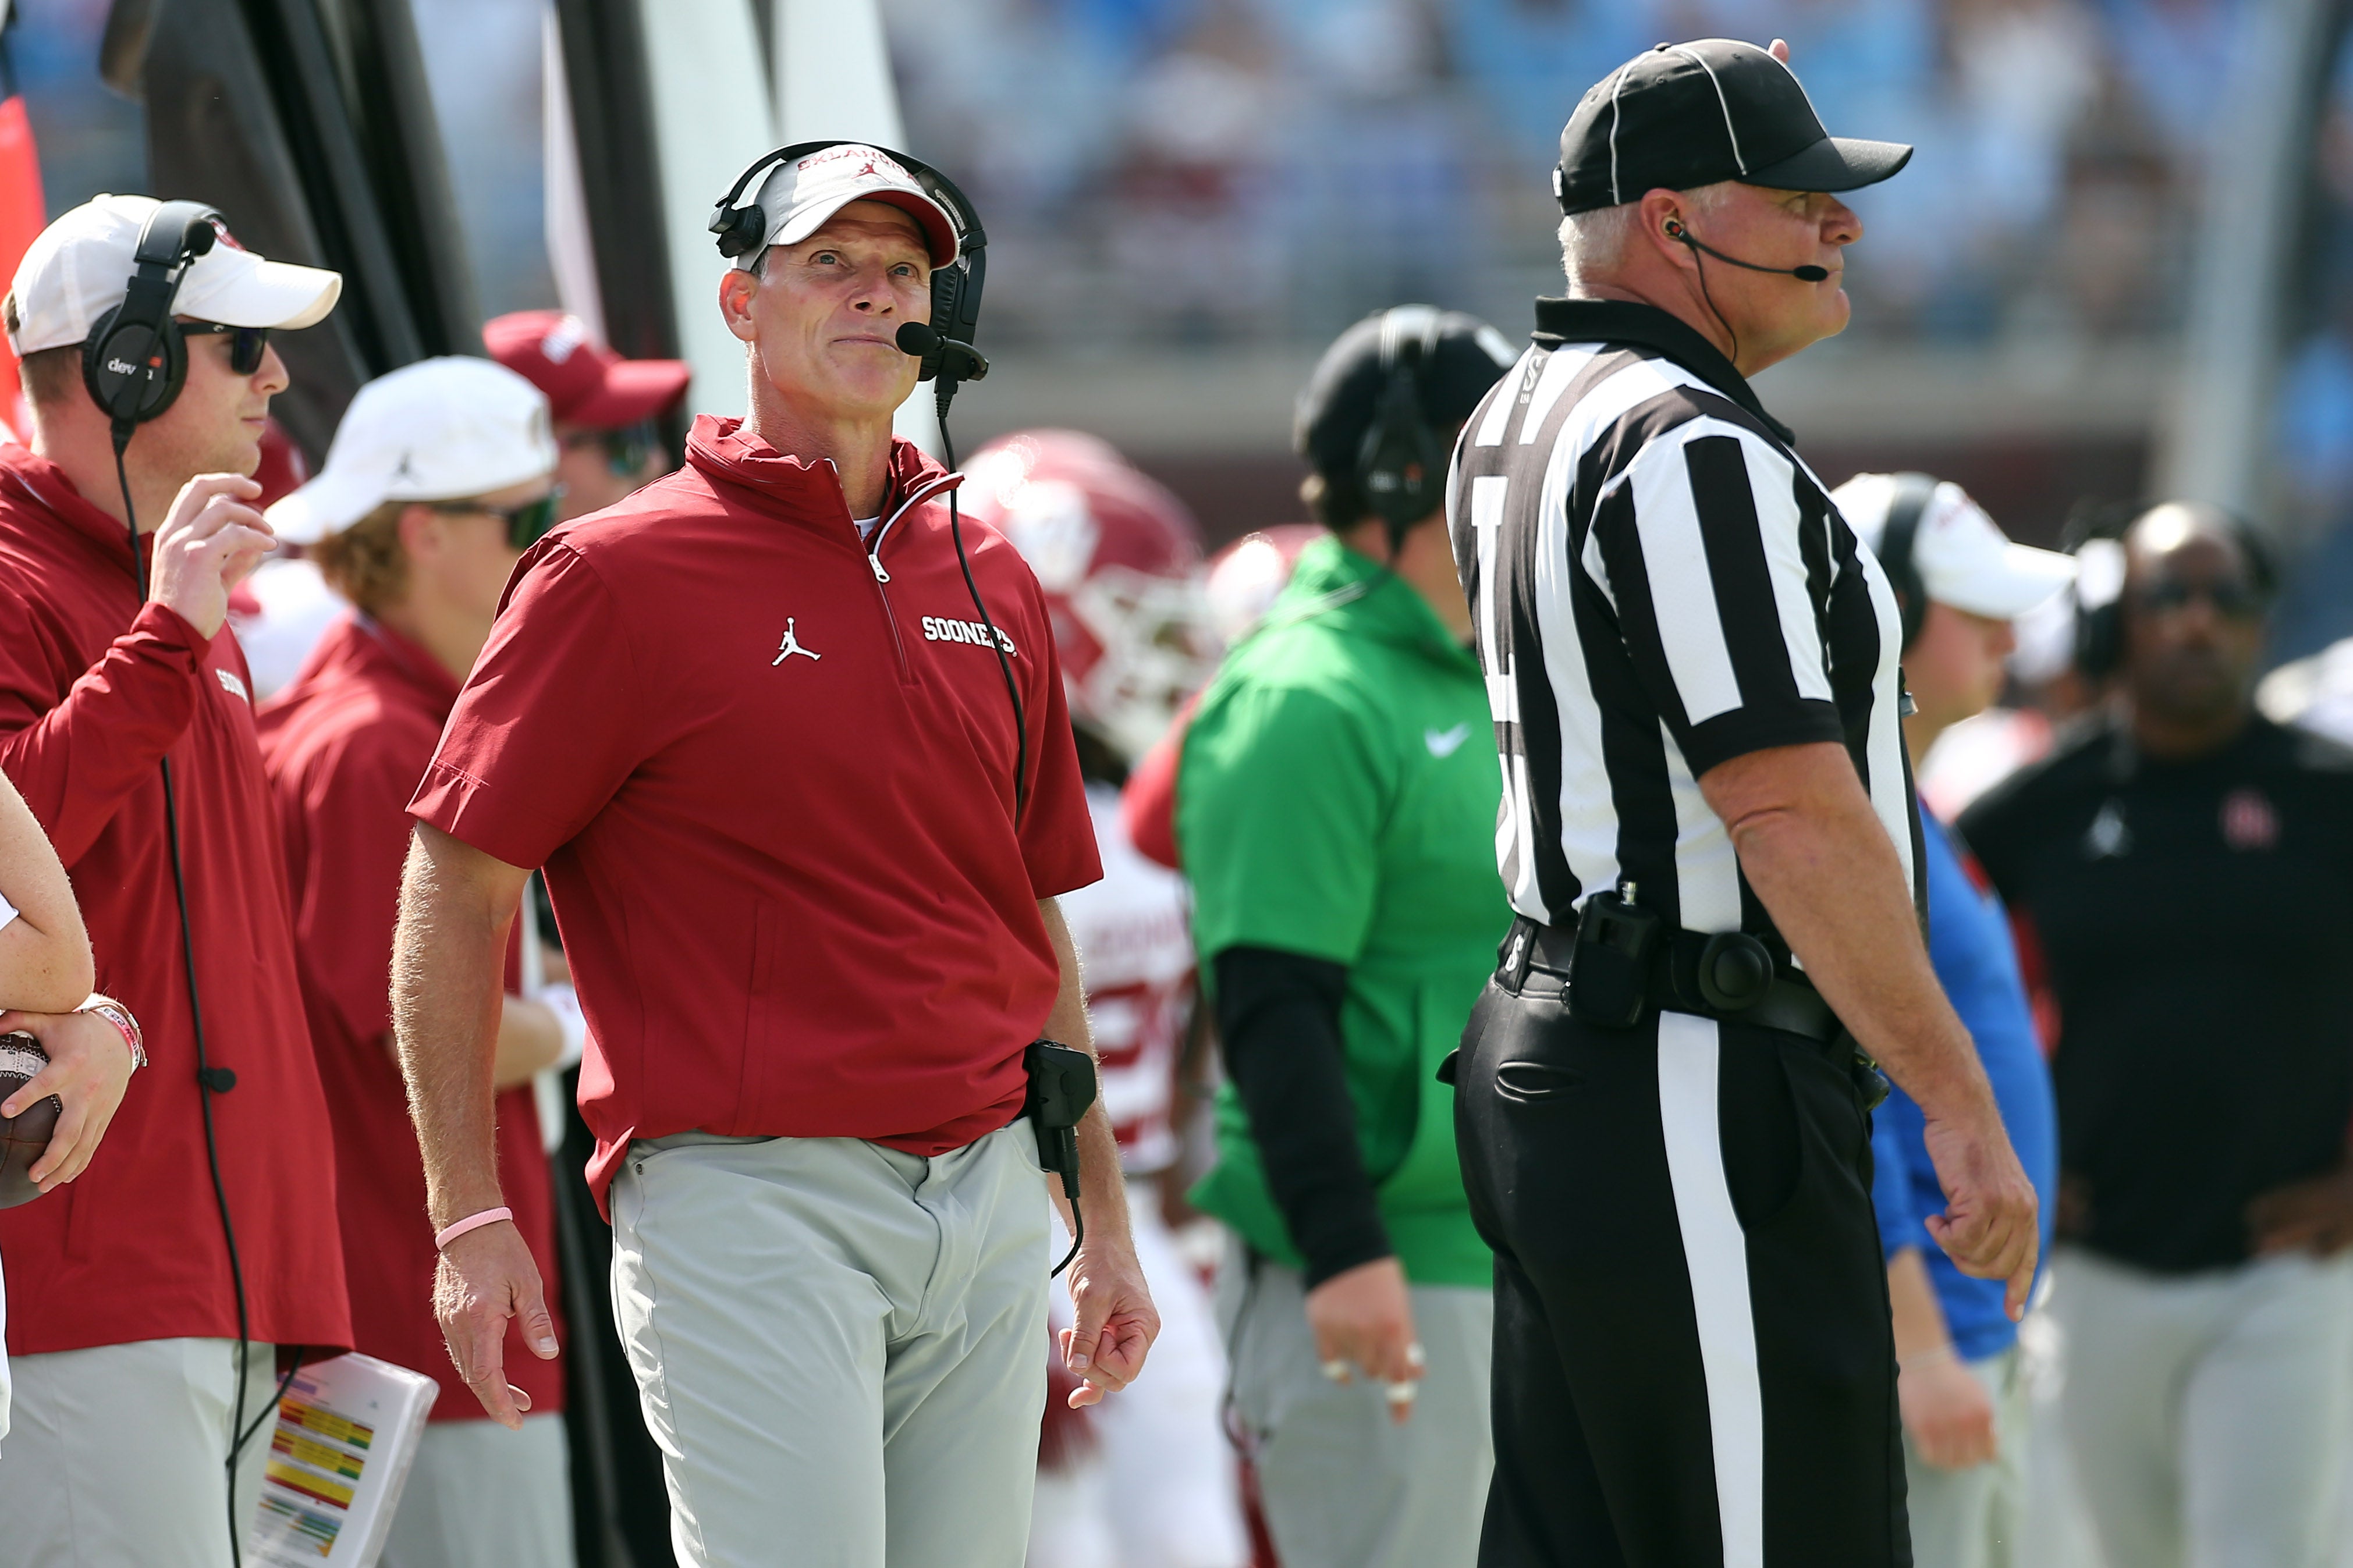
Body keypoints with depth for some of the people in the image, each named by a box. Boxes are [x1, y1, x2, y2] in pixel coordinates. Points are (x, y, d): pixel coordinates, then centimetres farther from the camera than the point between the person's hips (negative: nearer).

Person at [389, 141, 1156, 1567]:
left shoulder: (991, 582, 14)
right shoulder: (622, 572, -3)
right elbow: (454, 890, -3)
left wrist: (1105, 1221, 20)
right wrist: (469, 1218, -8)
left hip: (989, 1203, 6)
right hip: (750, 1192, -6)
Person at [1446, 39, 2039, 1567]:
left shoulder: (1520, 424, 14)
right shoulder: (1690, 450, -16)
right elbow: (1791, 813, -21)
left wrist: (1711, 136, 29)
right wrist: (1962, 1101, -20)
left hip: (1550, 1051, 10)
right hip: (1701, 1095, -10)